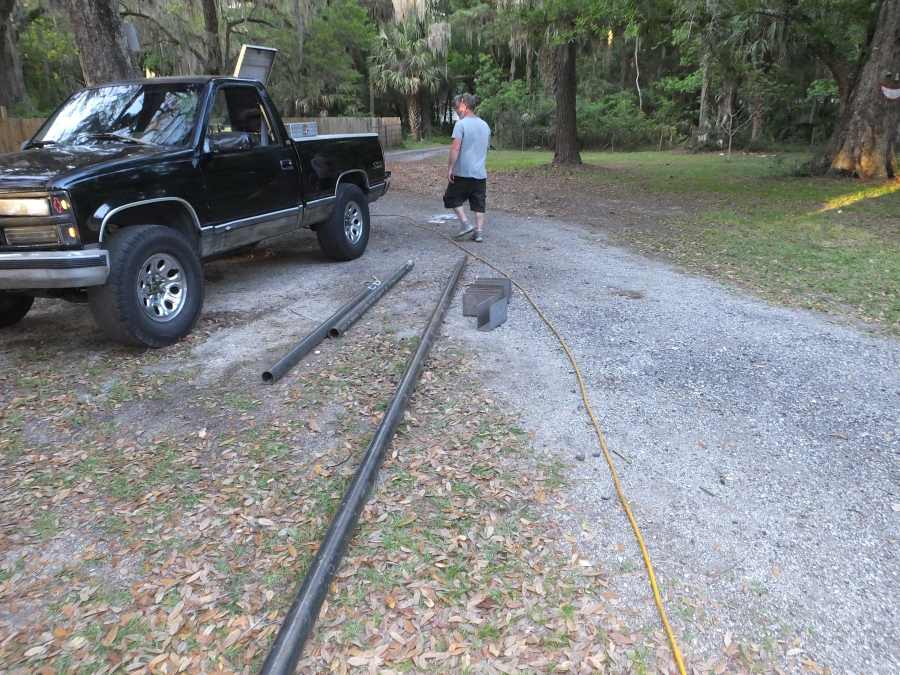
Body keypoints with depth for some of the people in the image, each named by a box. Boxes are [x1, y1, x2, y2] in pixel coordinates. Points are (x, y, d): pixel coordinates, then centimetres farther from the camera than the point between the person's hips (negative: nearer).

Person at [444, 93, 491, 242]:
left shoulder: (461, 124, -10)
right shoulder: (485, 125, 12)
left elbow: (455, 148, -17)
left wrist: (450, 168, -12)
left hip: (462, 172, -6)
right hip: (480, 173, 6)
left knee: (453, 198, 10)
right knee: (479, 204, 7)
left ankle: (465, 224, -1)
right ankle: (479, 231, 5)